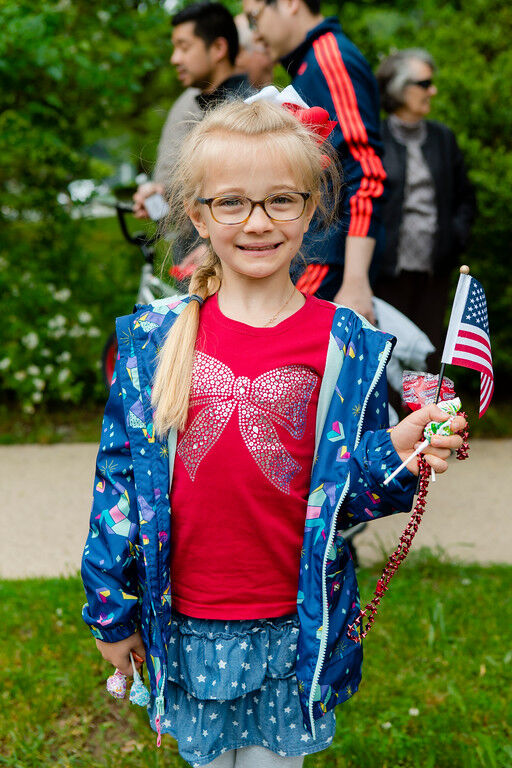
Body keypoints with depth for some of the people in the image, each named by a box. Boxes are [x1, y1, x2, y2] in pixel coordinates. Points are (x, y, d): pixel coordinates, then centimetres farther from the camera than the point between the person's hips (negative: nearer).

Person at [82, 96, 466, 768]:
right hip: (183, 621, 1)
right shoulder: (153, 336, -4)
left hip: (296, 625, -1)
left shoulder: (345, 346, -7)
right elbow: (119, 471, 1)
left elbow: (348, 495, -2)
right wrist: (111, 610, 4)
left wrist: (396, 457, -23)